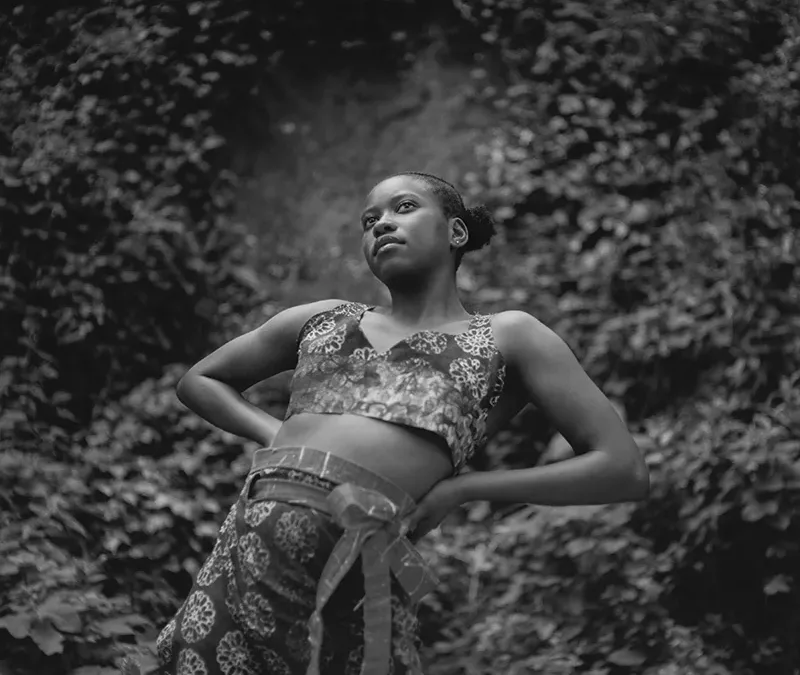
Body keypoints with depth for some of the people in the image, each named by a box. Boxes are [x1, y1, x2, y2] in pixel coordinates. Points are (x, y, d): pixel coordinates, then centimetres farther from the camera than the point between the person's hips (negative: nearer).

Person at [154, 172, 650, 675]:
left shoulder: (506, 337, 12)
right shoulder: (321, 320, 22)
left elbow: (626, 471, 6)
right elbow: (199, 381, 34)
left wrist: (462, 486, 2)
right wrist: (275, 435, 13)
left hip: (358, 574, -3)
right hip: (245, 549, 4)